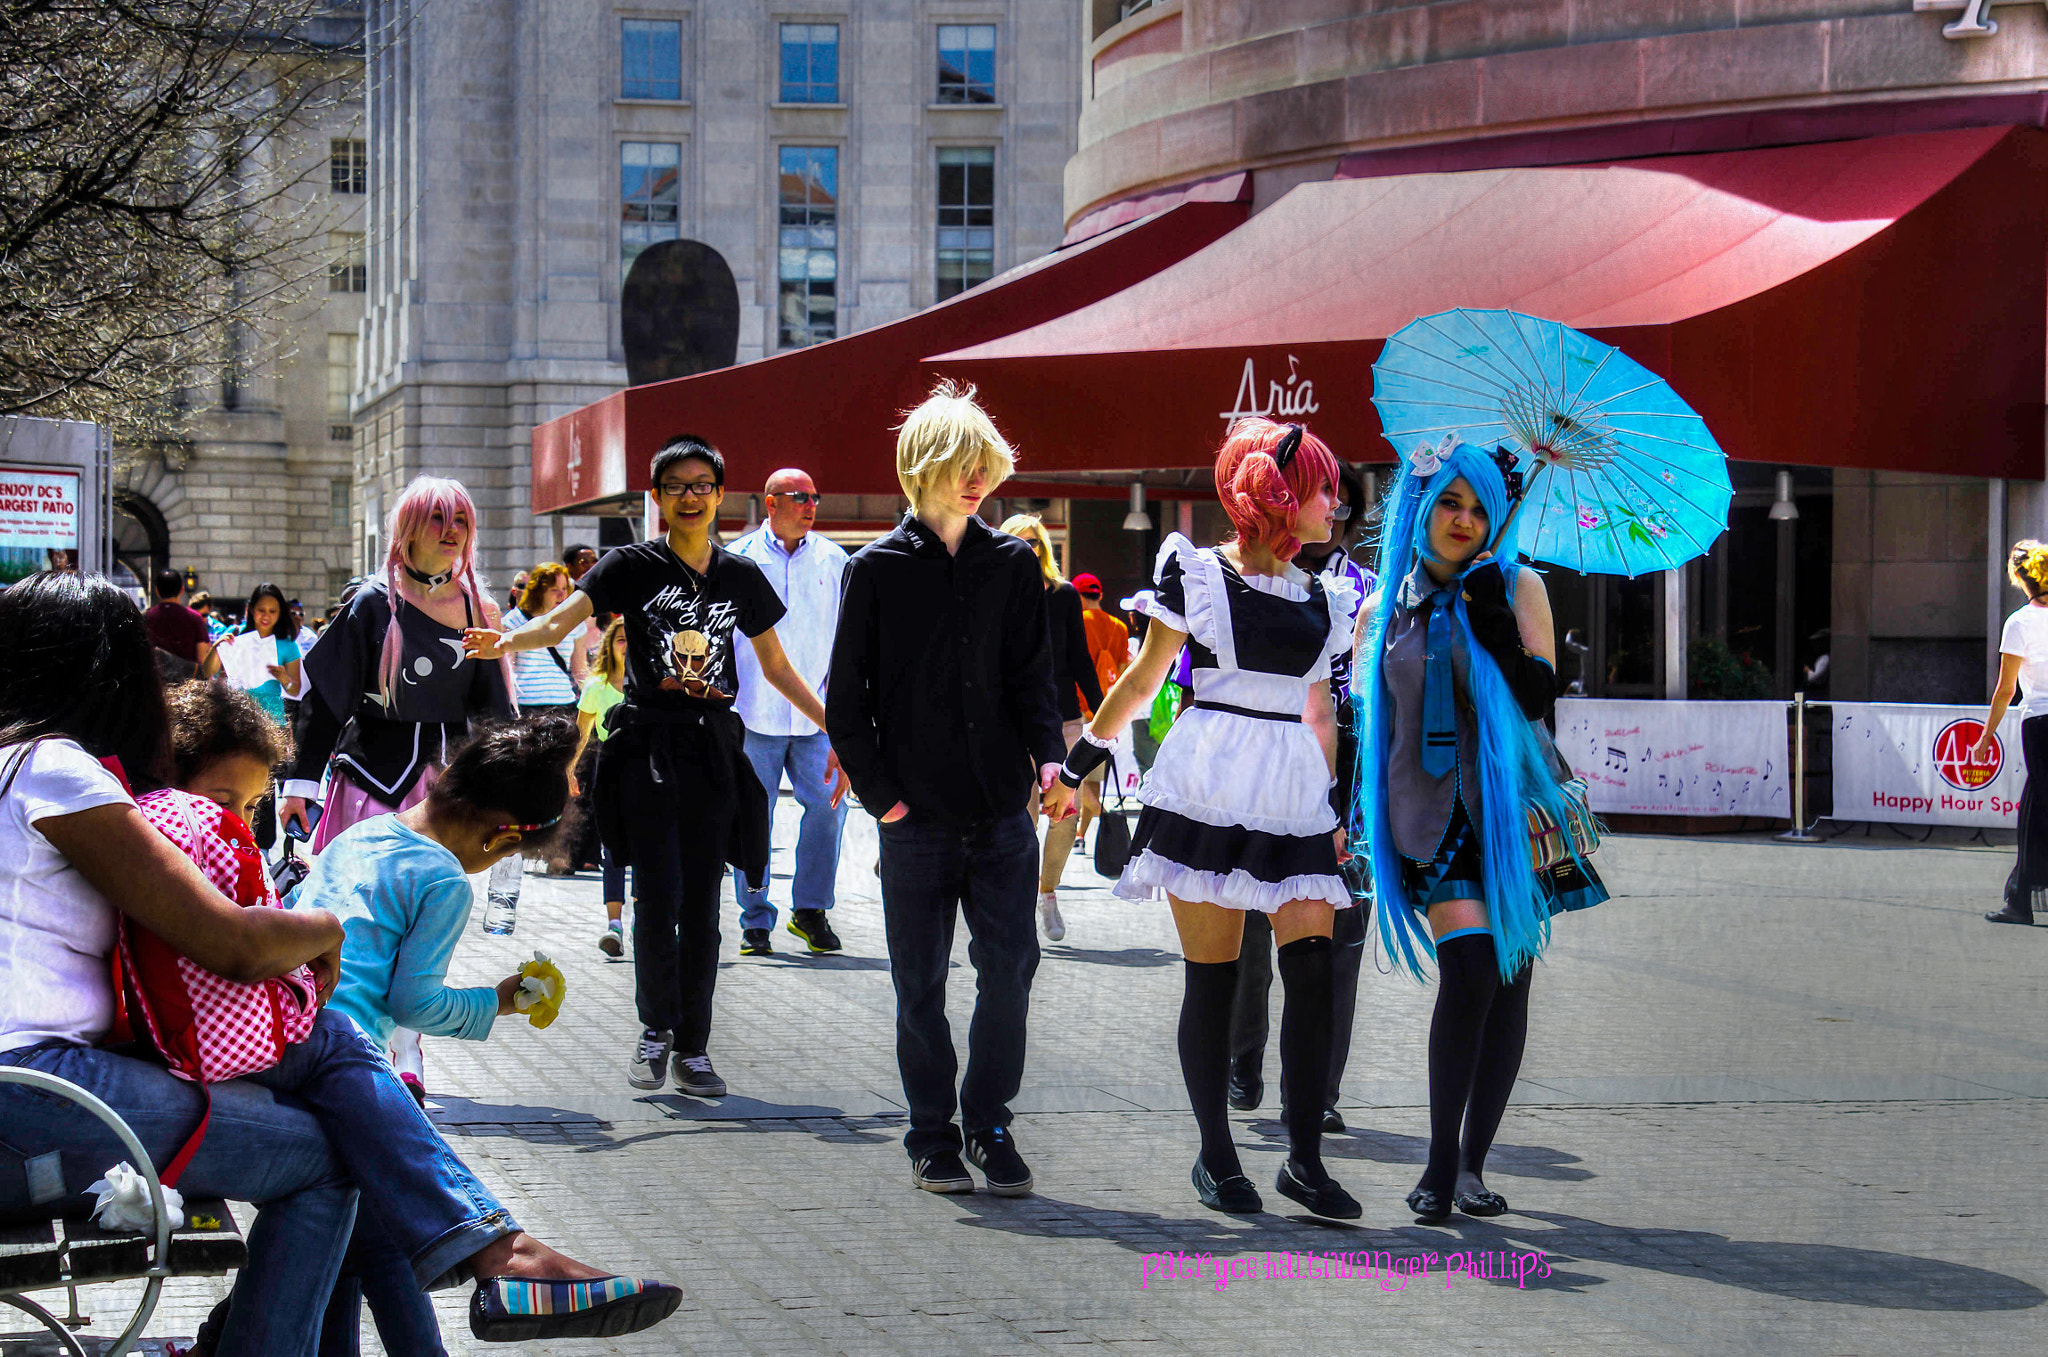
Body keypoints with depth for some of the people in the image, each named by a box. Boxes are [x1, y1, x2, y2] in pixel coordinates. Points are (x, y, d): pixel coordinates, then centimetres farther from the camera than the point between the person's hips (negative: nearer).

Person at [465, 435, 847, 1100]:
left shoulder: (741, 576, 10)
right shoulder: (633, 566, 0)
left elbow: (776, 666, 18)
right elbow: (560, 622, -12)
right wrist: (508, 641, -32)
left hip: (714, 751, 3)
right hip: (647, 746, -3)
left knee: (701, 905, 4)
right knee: (657, 898, -8)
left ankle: (693, 1047, 11)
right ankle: (656, 1028, 12)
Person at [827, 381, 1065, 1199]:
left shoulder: (1012, 565, 7)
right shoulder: (878, 569, 1)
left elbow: (1032, 678, 7)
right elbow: (845, 698, 3)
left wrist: (1049, 756, -11)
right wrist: (879, 791, -5)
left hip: (1001, 810, 2)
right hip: (917, 816, -1)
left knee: (1010, 967, -1)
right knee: (920, 983, 5)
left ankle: (988, 1123, 14)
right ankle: (933, 1138, 16)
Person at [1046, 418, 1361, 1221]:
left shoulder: (1323, 598, 15)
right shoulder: (1199, 575, 0)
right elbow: (1141, 681, 6)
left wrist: (1338, 805, 20)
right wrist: (1077, 765, 6)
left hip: (1294, 795, 4)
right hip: (1209, 789, -4)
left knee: (1314, 967, -8)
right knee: (1212, 976, -2)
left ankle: (1305, 1159, -1)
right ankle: (1215, 1155, 10)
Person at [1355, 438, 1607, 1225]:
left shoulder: (1517, 587, 4)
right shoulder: (1384, 610, 9)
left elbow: (1540, 701, -5)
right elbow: (1366, 721, 15)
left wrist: (1494, 623, -15)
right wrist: (1355, 818, 11)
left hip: (1509, 801, 1)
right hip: (1430, 809, -1)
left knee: (1509, 980, 1)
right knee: (1469, 971, -17)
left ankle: (1472, 1162, 11)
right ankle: (1441, 1165, -10)